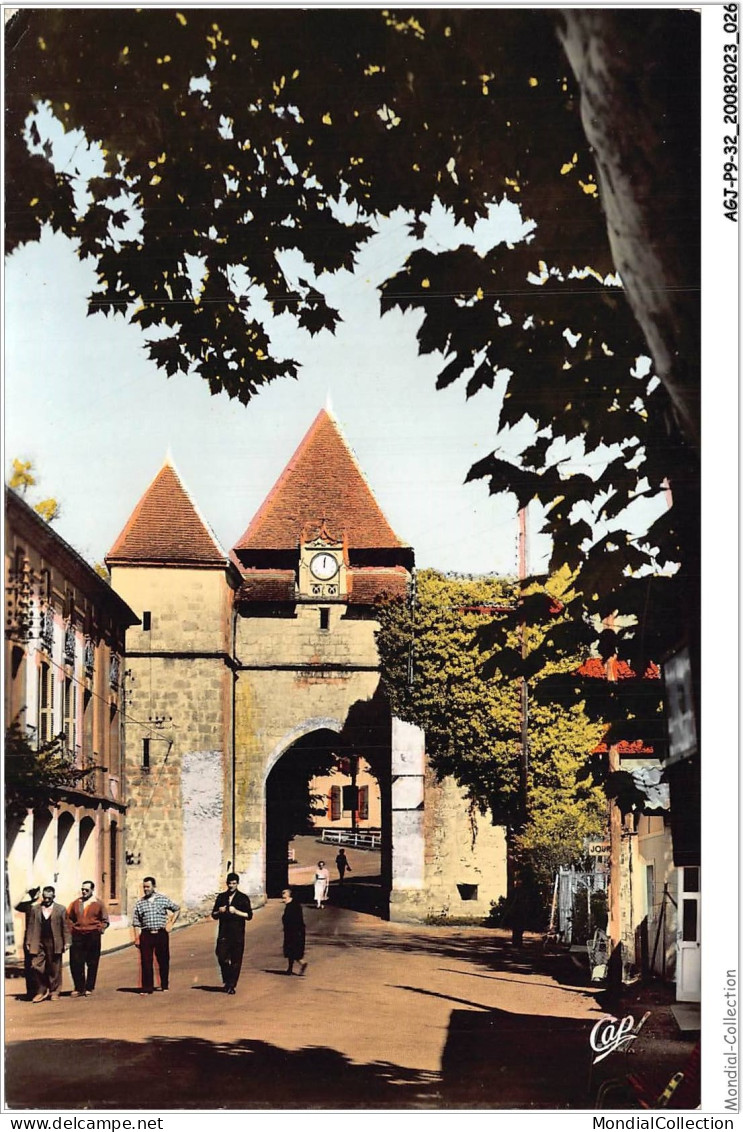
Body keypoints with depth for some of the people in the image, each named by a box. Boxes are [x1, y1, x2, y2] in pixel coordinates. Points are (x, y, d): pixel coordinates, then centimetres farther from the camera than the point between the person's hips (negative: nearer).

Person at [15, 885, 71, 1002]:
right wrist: (28, 942, 4)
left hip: (54, 943, -2)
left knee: (54, 969, 3)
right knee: (36, 966, -5)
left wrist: (66, 942, -4)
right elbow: (31, 926, 9)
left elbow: (65, 927, 2)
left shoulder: (61, 909, 3)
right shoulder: (35, 909, 9)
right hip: (38, 943, 2)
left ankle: (54, 992, 14)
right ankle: (42, 991, 8)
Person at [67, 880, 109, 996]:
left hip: (93, 936, -2)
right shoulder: (75, 903, 10)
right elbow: (69, 918, 16)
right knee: (75, 963, -2)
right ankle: (79, 988, 8)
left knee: (92, 964, 3)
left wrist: (98, 930, -7)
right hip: (77, 936, 2)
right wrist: (71, 928, 2)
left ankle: (89, 988, 11)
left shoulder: (98, 904, 4)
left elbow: (105, 921, 6)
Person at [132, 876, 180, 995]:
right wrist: (137, 938, -1)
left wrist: (171, 923, 8)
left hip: (161, 934, 0)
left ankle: (165, 986, 20)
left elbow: (177, 908, 17)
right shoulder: (140, 903, 6)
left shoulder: (163, 899, 4)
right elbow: (136, 924, 6)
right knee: (146, 962, -3)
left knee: (163, 961, 6)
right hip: (146, 935, 0)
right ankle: (147, 988, 0)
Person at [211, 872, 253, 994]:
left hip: (237, 934, -2)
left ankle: (232, 985, 7)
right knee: (222, 958, -8)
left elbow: (249, 915, -3)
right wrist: (219, 912, -7)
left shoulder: (243, 898, 3)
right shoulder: (221, 897, 12)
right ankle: (227, 980, 15)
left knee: (236, 961, -1)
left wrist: (236, 911, -15)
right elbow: (214, 915, 15)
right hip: (223, 933, 2)